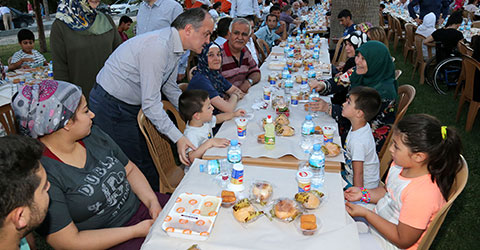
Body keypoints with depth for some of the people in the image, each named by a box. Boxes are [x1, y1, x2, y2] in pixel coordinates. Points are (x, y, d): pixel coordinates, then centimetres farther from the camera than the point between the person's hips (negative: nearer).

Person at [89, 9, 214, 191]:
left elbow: (170, 88, 12)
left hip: (130, 104, 9)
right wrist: (178, 138, -29)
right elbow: (150, 103, -29)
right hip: (110, 107, -9)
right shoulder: (157, 47, -29)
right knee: (140, 164, -2)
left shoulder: (174, 47, 2)